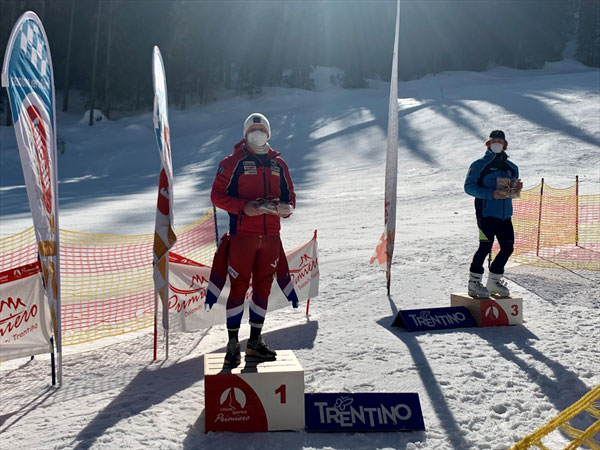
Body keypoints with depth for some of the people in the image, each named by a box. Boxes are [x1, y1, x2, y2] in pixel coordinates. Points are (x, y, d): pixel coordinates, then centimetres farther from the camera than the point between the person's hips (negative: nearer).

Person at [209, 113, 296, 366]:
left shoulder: (278, 164, 15)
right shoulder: (233, 162, 1)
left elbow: (289, 193, 20)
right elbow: (217, 195, -3)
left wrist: (287, 208, -3)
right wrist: (244, 207, -17)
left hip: (271, 236, 5)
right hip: (242, 234, -4)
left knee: (263, 286, 9)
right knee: (239, 286, -4)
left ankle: (255, 341, 19)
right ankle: (232, 343, 4)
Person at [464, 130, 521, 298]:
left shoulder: (512, 167, 17)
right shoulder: (480, 165, -1)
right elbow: (469, 186, -8)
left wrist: (516, 189, -2)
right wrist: (491, 194, -19)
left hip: (505, 215, 6)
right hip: (486, 213, -6)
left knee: (507, 248, 6)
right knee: (485, 247, -11)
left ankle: (494, 281, 21)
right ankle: (474, 283, 0)